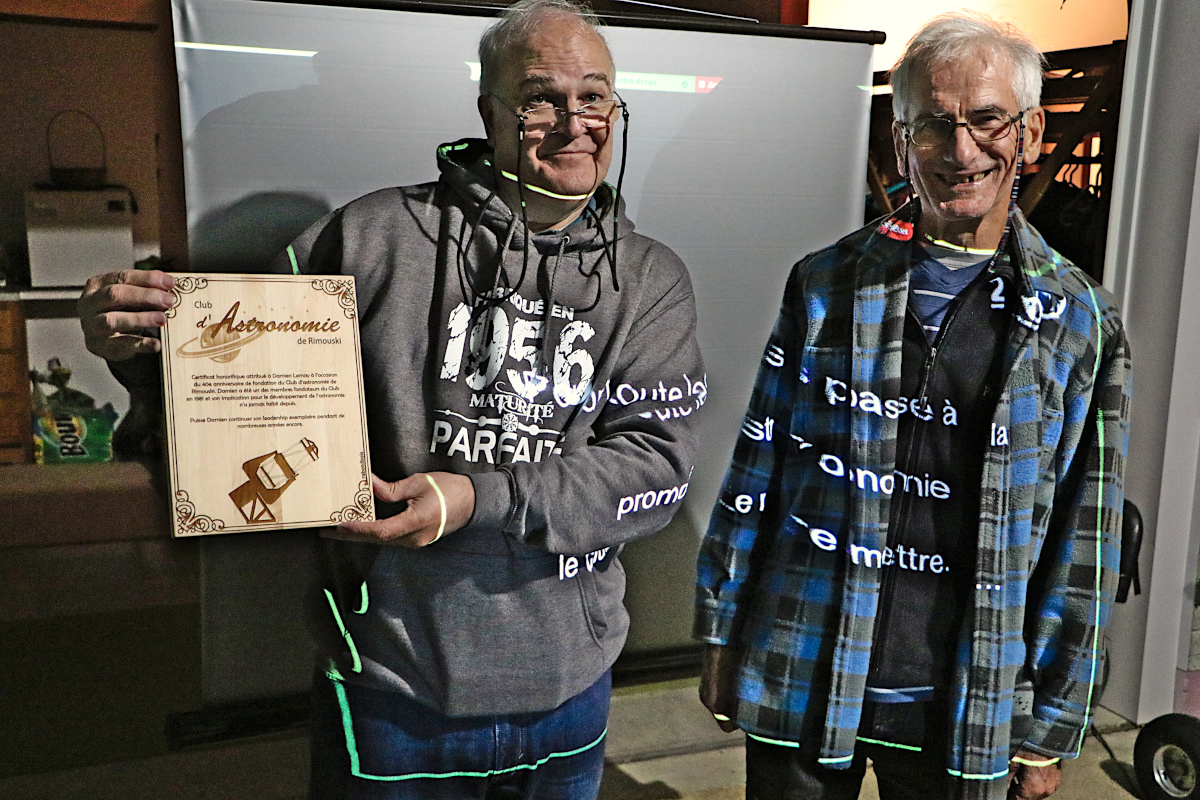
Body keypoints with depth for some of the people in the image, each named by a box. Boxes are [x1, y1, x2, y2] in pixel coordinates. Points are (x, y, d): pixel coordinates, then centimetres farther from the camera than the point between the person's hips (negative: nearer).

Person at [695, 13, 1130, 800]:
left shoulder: (1079, 322, -2)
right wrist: (721, 633, 3)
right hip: (800, 682, 0)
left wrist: (1050, 725, 1)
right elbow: (757, 467, 1)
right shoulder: (826, 286, -2)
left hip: (969, 708, 0)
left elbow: (1084, 542, 0)